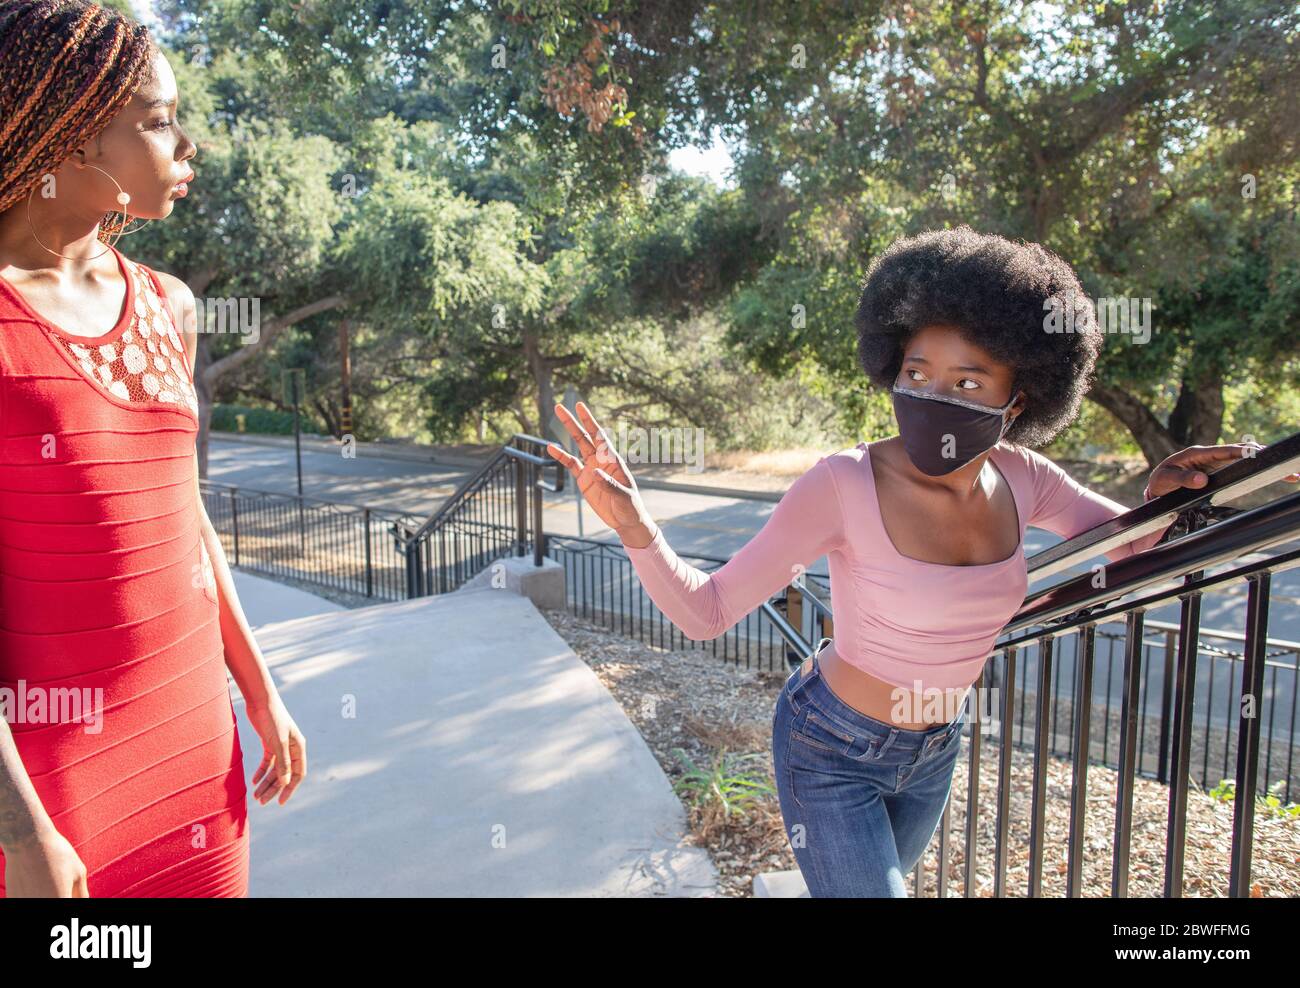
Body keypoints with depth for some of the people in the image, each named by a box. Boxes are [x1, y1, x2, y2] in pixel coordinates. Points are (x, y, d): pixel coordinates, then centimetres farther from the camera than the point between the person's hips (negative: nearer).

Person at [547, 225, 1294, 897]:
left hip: (934, 751, 6)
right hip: (833, 752, -6)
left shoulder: (1021, 481, -12)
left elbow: (1126, 542, 6)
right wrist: (635, 527, -43)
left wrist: (1161, 501, -16)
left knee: (873, 880, 30)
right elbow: (705, 611, -26)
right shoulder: (845, 486, -28)